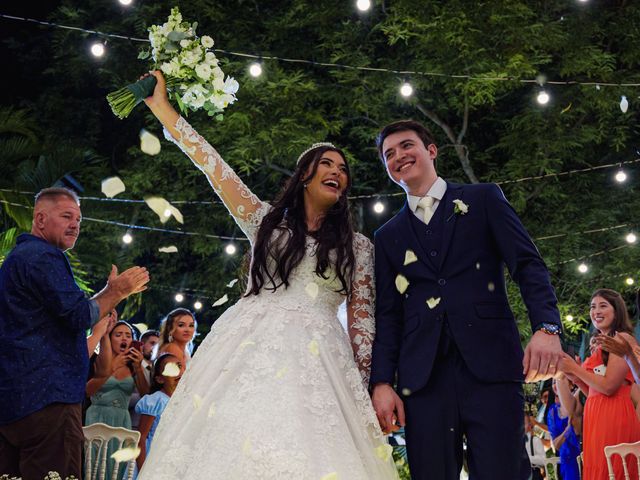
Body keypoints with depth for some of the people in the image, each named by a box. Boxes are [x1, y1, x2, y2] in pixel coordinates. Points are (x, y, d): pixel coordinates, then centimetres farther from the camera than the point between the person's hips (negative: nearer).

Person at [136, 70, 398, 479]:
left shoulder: (358, 246, 16)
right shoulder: (267, 221, 17)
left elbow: (363, 321, 11)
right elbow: (213, 166, 15)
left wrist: (366, 390, 1)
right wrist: (163, 108, 14)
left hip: (315, 364, 0)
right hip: (248, 354, 1)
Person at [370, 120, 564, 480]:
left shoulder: (483, 199, 13)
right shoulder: (388, 236, 20)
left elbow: (528, 264, 3)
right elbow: (387, 314, 15)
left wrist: (547, 327, -14)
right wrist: (382, 381, 2)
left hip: (490, 364, -2)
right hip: (423, 375, 3)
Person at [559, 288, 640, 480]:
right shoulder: (601, 346, 21)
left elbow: (609, 386, -15)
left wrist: (574, 368, -5)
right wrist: (574, 377, 6)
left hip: (613, 415, -9)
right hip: (596, 415, 9)